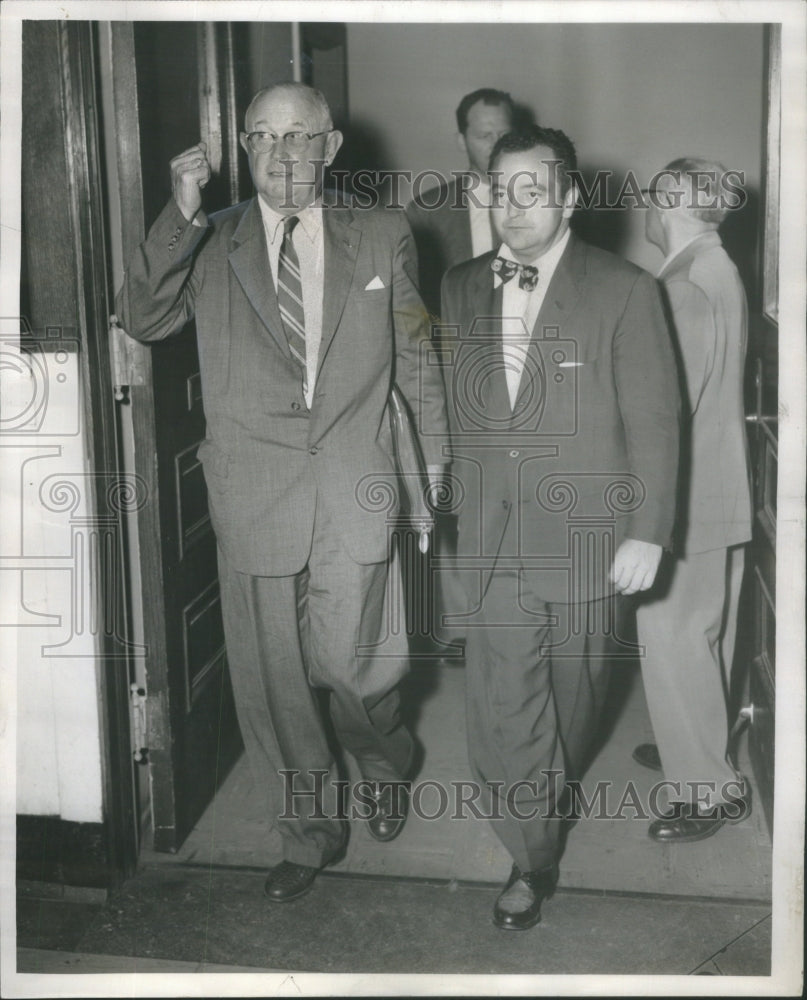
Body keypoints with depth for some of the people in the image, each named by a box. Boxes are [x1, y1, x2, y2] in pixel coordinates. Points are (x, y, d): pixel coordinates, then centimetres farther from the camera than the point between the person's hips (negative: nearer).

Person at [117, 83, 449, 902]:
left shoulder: (381, 237, 4)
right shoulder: (209, 245, 3)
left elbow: (416, 361, 10)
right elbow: (140, 320, -10)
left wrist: (437, 471, 12)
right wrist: (180, 217, -21)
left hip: (353, 491, -1)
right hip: (254, 492, 1)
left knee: (348, 662, -1)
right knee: (270, 679, 9)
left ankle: (384, 761, 36)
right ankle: (308, 831, 32)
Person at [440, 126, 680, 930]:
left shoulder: (624, 292, -6)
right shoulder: (459, 289, 5)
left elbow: (653, 421, -6)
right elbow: (447, 406, 10)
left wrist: (647, 533, -9)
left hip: (586, 537, -2)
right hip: (493, 541, 2)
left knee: (572, 690, 17)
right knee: (501, 709, 0)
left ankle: (554, 789, 48)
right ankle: (533, 858, 18)